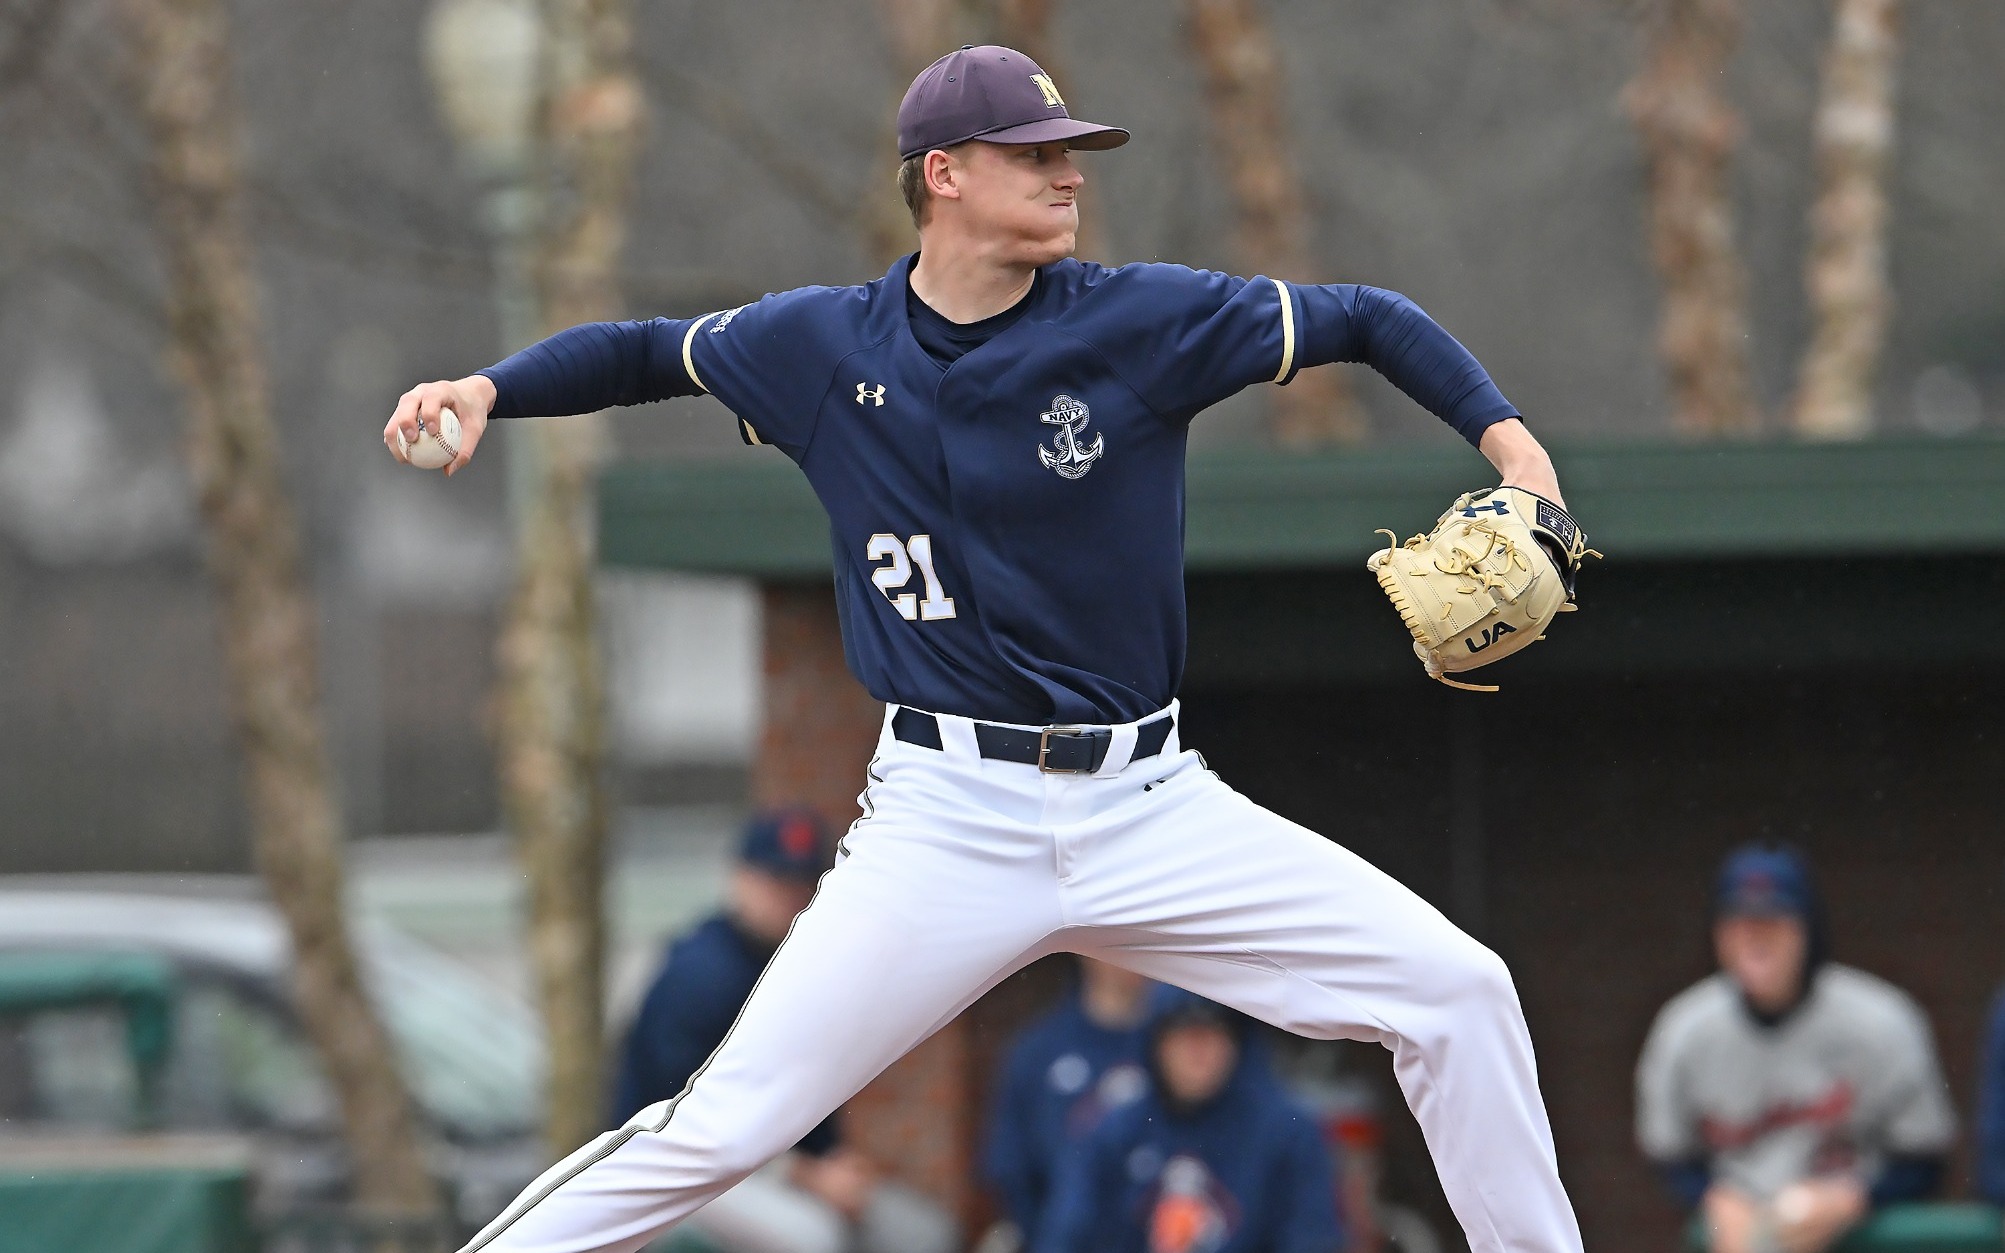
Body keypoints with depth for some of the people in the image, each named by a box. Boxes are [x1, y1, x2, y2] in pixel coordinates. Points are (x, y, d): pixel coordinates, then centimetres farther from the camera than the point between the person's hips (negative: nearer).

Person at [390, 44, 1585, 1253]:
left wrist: (1509, 439, -10)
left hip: (1151, 810, 1)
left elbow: (1369, 320, 3)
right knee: (722, 1129, -11)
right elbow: (649, 351, 18)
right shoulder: (820, 345, -1)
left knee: (1457, 993, -7)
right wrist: (489, 389, 3)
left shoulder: (1142, 321, -4)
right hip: (945, 822, -1)